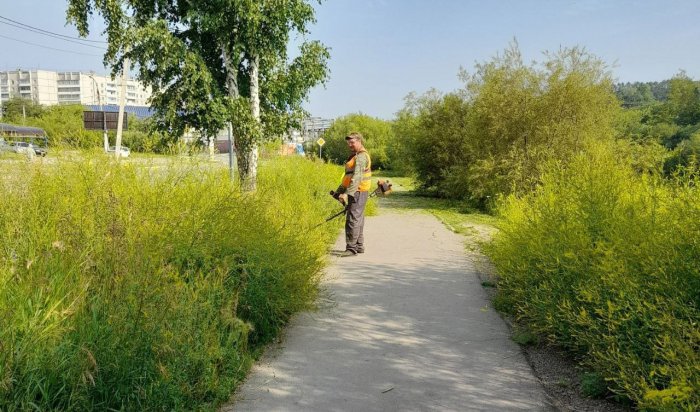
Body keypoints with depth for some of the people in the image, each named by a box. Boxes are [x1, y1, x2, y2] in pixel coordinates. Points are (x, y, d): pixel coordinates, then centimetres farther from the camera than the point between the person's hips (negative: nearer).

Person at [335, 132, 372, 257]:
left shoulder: (361, 157, -15)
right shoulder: (355, 156, 19)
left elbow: (357, 178, -27)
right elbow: (348, 176, 25)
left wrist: (347, 193, -34)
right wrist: (339, 191, 21)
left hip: (358, 192, -11)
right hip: (356, 193, 11)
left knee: (352, 220, -11)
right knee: (358, 220, 14)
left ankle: (351, 248, -10)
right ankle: (359, 246, 22)